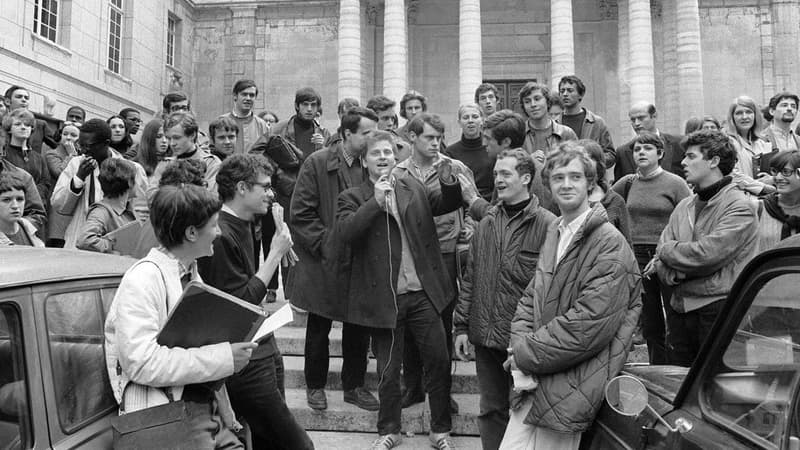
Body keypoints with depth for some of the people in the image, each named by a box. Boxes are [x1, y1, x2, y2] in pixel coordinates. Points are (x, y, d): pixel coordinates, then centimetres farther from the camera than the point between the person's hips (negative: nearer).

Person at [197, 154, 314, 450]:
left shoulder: (246, 226, 11)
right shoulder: (221, 236, -18)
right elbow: (240, 305, -19)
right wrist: (275, 254, -17)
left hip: (263, 349, 9)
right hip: (245, 363, -9)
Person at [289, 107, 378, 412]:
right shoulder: (317, 163, -8)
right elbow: (300, 215, -8)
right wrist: (325, 243, -13)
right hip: (325, 263, -2)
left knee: (359, 329, 12)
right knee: (318, 329, 12)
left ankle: (354, 386, 30)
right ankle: (315, 385, 31)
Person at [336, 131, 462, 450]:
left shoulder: (413, 186, 9)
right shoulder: (353, 198, -1)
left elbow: (446, 205, 8)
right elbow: (344, 232, -17)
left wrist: (448, 182, -12)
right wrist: (376, 201, -24)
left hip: (423, 294, 3)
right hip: (385, 299, -2)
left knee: (439, 362, 9)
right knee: (388, 372, 11)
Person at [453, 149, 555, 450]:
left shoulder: (547, 225, -11)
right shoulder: (488, 222, 7)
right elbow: (470, 278, 11)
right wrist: (461, 326, 8)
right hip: (485, 336, 5)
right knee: (491, 410, 17)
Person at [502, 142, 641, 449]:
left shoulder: (610, 244, -13)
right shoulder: (553, 234, 11)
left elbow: (590, 325, -21)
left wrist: (526, 354, -14)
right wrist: (520, 345, -8)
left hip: (571, 388, -6)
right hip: (534, 379, 7)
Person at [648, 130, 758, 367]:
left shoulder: (740, 207, -8)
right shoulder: (684, 206, 12)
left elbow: (707, 254, -21)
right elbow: (661, 259, 7)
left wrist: (668, 251, -5)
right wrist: (674, 272, -15)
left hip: (718, 310, -6)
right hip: (679, 309, 6)